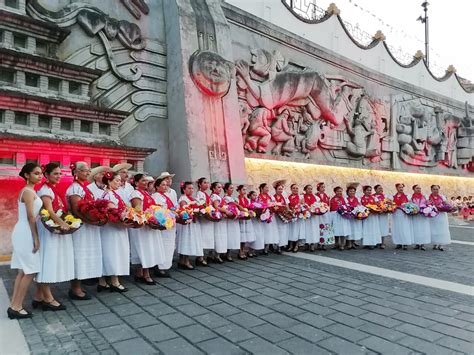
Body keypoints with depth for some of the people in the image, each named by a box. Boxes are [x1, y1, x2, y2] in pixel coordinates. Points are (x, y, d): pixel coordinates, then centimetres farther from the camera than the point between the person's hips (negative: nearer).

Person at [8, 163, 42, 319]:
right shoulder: (29, 191, -14)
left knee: (23, 271, 13)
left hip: (24, 233, 10)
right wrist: (36, 238, -16)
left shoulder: (27, 191, 15)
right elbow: (30, 217, -18)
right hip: (26, 233, -10)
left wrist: (34, 237, 15)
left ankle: (14, 305, 19)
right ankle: (16, 307, 5)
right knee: (30, 271, -3)